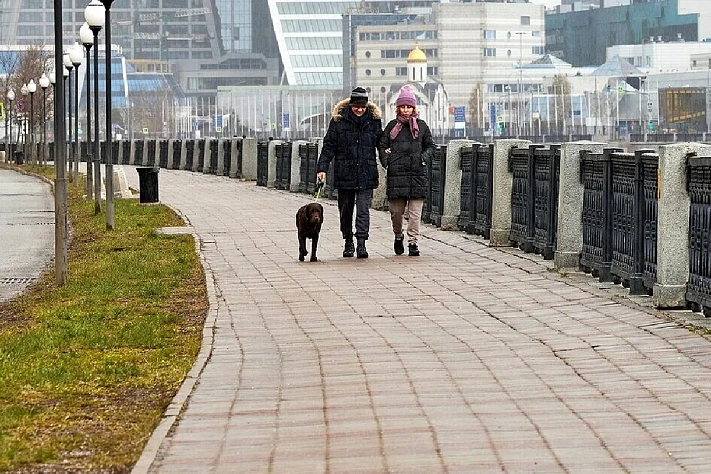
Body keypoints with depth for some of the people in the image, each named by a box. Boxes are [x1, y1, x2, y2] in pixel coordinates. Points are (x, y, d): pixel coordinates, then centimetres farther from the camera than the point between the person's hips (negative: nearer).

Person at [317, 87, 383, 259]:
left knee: (363, 209, -9)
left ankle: (361, 243, -11)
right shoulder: (338, 120, 1)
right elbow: (329, 146, 1)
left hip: (366, 174, -1)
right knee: (345, 210, 9)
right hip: (344, 174, 1)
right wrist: (322, 168, -6)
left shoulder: (374, 120, 5)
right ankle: (348, 243, 23)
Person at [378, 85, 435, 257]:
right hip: (396, 174, 0)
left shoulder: (421, 126, 10)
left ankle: (413, 242, -4)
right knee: (396, 210, 3)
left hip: (417, 173, 0)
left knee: (415, 212, -6)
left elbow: (430, 146, 17)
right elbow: (382, 145, 13)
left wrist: (424, 157, -1)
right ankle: (398, 236, 27)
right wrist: (385, 160, -2)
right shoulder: (392, 126, 9)